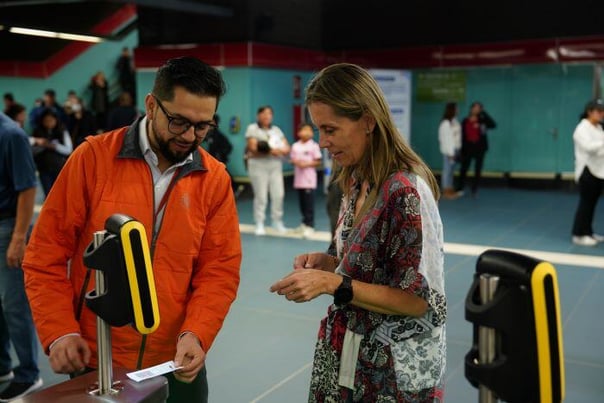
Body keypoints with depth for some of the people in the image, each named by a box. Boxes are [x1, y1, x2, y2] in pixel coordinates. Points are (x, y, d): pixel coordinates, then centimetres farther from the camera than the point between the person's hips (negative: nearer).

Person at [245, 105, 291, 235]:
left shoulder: (276, 130, 18)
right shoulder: (252, 128, 3)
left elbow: (287, 148, 11)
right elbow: (253, 148, -9)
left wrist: (278, 150, -11)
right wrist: (271, 151, -15)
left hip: (275, 165, 4)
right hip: (258, 165, -4)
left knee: (278, 194, -2)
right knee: (260, 196, -5)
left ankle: (277, 222, 12)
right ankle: (259, 224, 4)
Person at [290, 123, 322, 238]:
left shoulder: (314, 146, -5)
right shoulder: (295, 146, 7)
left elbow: (318, 162, -5)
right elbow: (293, 159, 11)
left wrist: (307, 164, -17)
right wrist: (296, 162, -11)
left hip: (309, 180, -4)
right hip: (299, 179, 4)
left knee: (309, 203, -5)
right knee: (302, 202, 11)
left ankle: (310, 226, -1)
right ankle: (305, 222, 25)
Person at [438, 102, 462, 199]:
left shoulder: (454, 121, 11)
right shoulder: (446, 123, -14)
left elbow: (456, 137, 11)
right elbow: (446, 139, -16)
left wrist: (456, 151, 9)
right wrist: (450, 152, -16)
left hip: (455, 149, 8)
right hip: (449, 150, -8)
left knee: (451, 170, 12)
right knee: (447, 169, -3)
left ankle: (450, 190, 18)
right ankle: (446, 191, 3)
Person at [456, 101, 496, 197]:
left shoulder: (482, 120, 2)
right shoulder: (465, 121, 3)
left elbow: (493, 125, -14)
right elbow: (462, 136, 2)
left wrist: (484, 113, -14)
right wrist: (462, 150, -2)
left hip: (480, 148, 0)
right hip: (468, 148, 0)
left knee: (478, 170, 4)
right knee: (464, 168, 0)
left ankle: (474, 190, 12)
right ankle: (460, 189, 8)